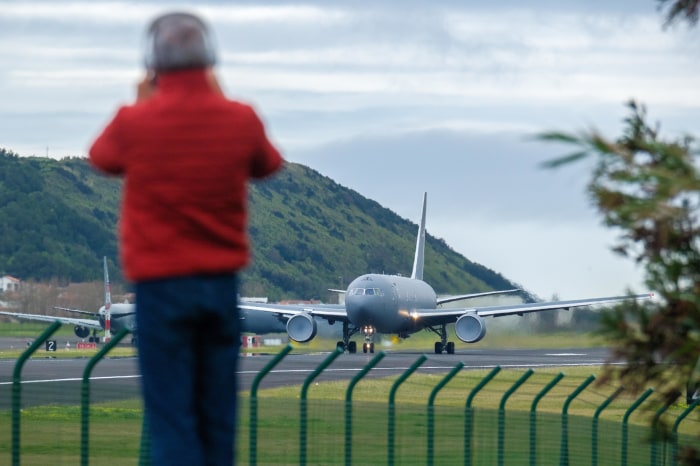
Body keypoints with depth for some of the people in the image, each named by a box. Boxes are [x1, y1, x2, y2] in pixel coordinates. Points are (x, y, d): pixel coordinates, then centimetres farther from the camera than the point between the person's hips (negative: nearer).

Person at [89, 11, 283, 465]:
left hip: (161, 284, -3)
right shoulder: (240, 118, -4)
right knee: (217, 412, 11)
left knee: (171, 415, -3)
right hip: (222, 282, 3)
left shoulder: (136, 121, -11)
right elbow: (267, 164, 18)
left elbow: (102, 157, 11)